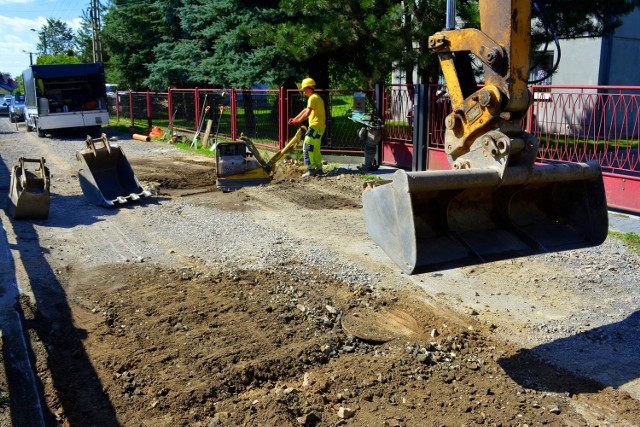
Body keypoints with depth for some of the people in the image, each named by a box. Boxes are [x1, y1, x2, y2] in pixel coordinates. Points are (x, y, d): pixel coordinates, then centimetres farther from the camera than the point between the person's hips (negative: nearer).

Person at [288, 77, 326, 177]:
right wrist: (294, 119, 17)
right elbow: (305, 110, 23)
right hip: (320, 126, 10)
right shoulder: (316, 97, 21)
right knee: (315, 148, 15)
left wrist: (298, 121, -7)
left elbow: (307, 113, -21)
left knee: (307, 147, -11)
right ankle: (319, 168, 19)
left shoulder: (313, 98, -12)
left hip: (315, 126, -10)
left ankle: (311, 169, -15)